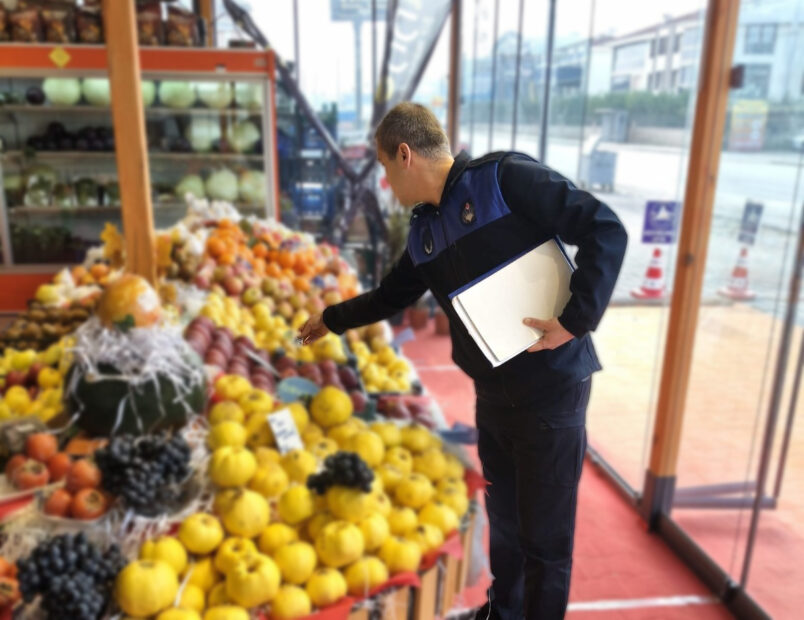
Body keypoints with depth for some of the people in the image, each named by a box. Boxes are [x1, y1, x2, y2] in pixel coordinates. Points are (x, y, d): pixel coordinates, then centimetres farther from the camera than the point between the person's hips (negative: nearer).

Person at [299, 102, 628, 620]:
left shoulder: (505, 177, -15)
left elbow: (605, 230, -18)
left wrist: (576, 320, -21)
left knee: (545, 536, 8)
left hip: (551, 390, -7)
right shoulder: (424, 233, 9)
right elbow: (391, 295, 25)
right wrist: (332, 319, 35)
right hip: (493, 395, 7)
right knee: (503, 518, 23)